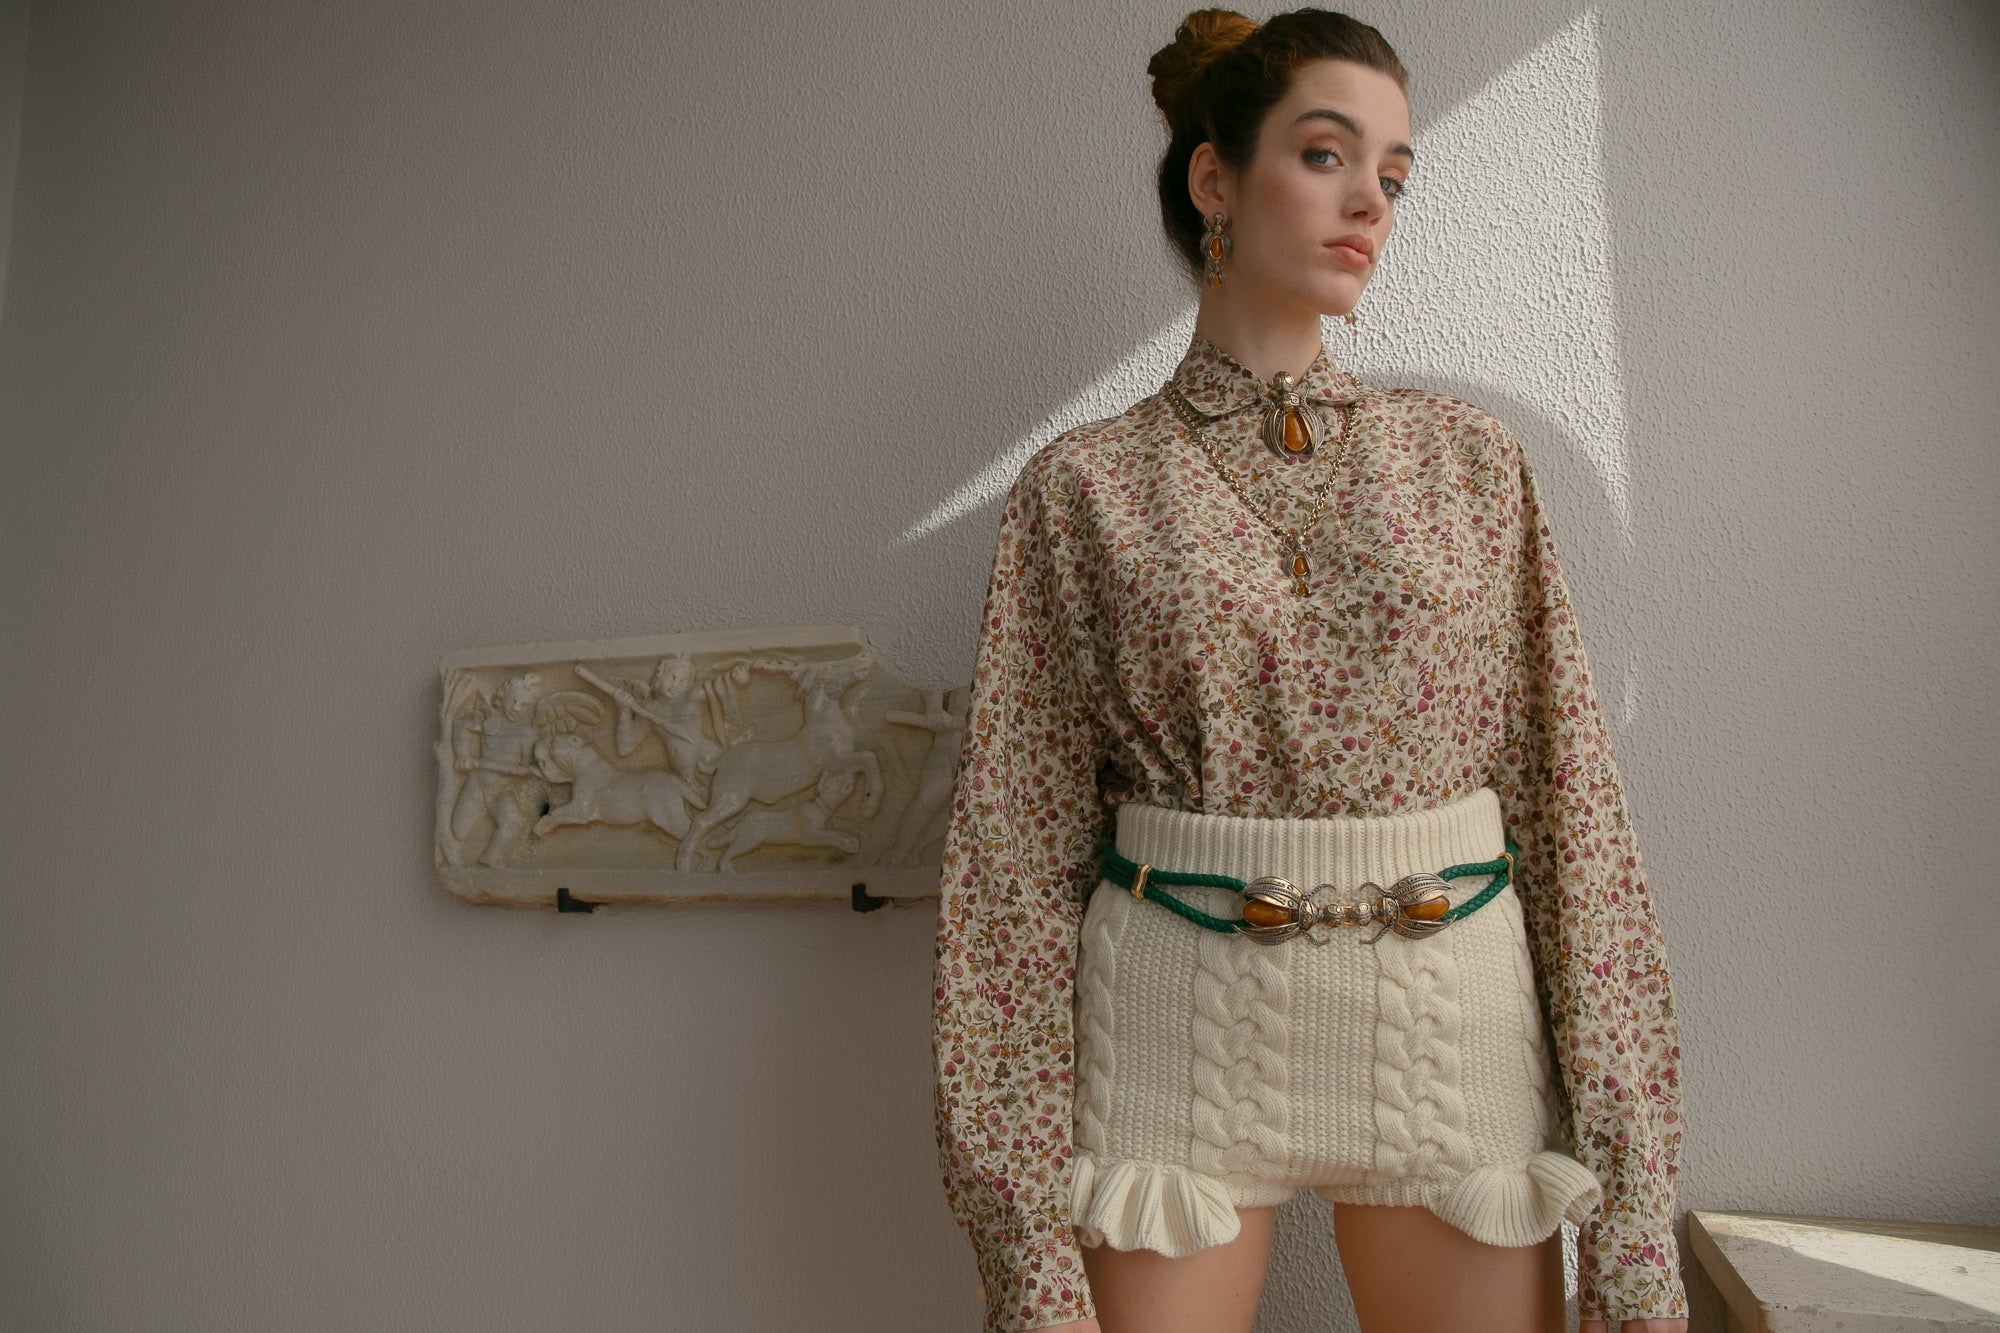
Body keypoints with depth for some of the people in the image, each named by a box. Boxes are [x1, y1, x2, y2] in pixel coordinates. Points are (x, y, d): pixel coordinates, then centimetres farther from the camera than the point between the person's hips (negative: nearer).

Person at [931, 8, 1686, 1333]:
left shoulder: (1469, 457, 4)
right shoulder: (1085, 485, -2)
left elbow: (1571, 798, 2)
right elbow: (1023, 846, -4)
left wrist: (1634, 1219, -2)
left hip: (1454, 1026, 3)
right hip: (1180, 1025, -2)